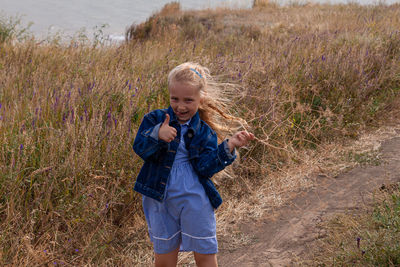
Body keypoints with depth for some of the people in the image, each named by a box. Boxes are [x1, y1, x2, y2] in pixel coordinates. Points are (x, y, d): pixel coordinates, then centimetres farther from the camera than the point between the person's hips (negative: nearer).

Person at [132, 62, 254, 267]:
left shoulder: (206, 131, -1)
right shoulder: (155, 119, -2)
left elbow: (205, 168, -10)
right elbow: (139, 148, -14)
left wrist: (228, 147, -21)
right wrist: (156, 134, -33)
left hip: (196, 202, 0)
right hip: (160, 201, 0)